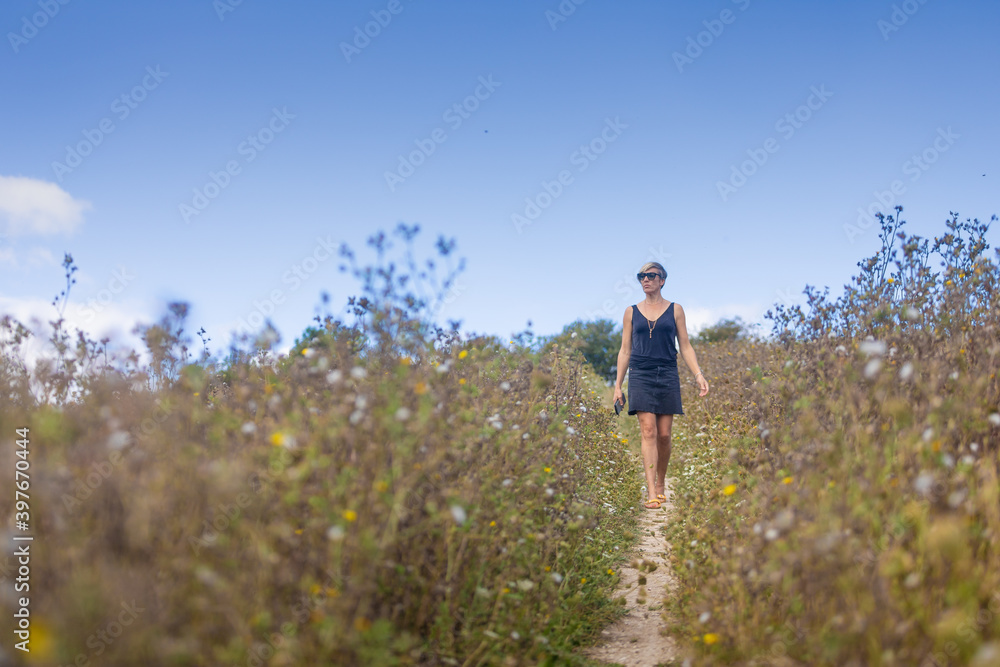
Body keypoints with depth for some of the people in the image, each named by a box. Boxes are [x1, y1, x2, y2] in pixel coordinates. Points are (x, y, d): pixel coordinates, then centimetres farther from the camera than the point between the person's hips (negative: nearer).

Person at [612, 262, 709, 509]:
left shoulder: (675, 310, 8)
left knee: (664, 435, 1)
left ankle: (661, 484, 22)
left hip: (667, 376, 1)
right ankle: (652, 493, -14)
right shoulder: (631, 312, 9)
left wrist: (698, 375, -5)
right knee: (648, 432, -11)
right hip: (640, 376, 0)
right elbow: (625, 351, 11)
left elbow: (685, 347, 8)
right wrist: (618, 385, 7)